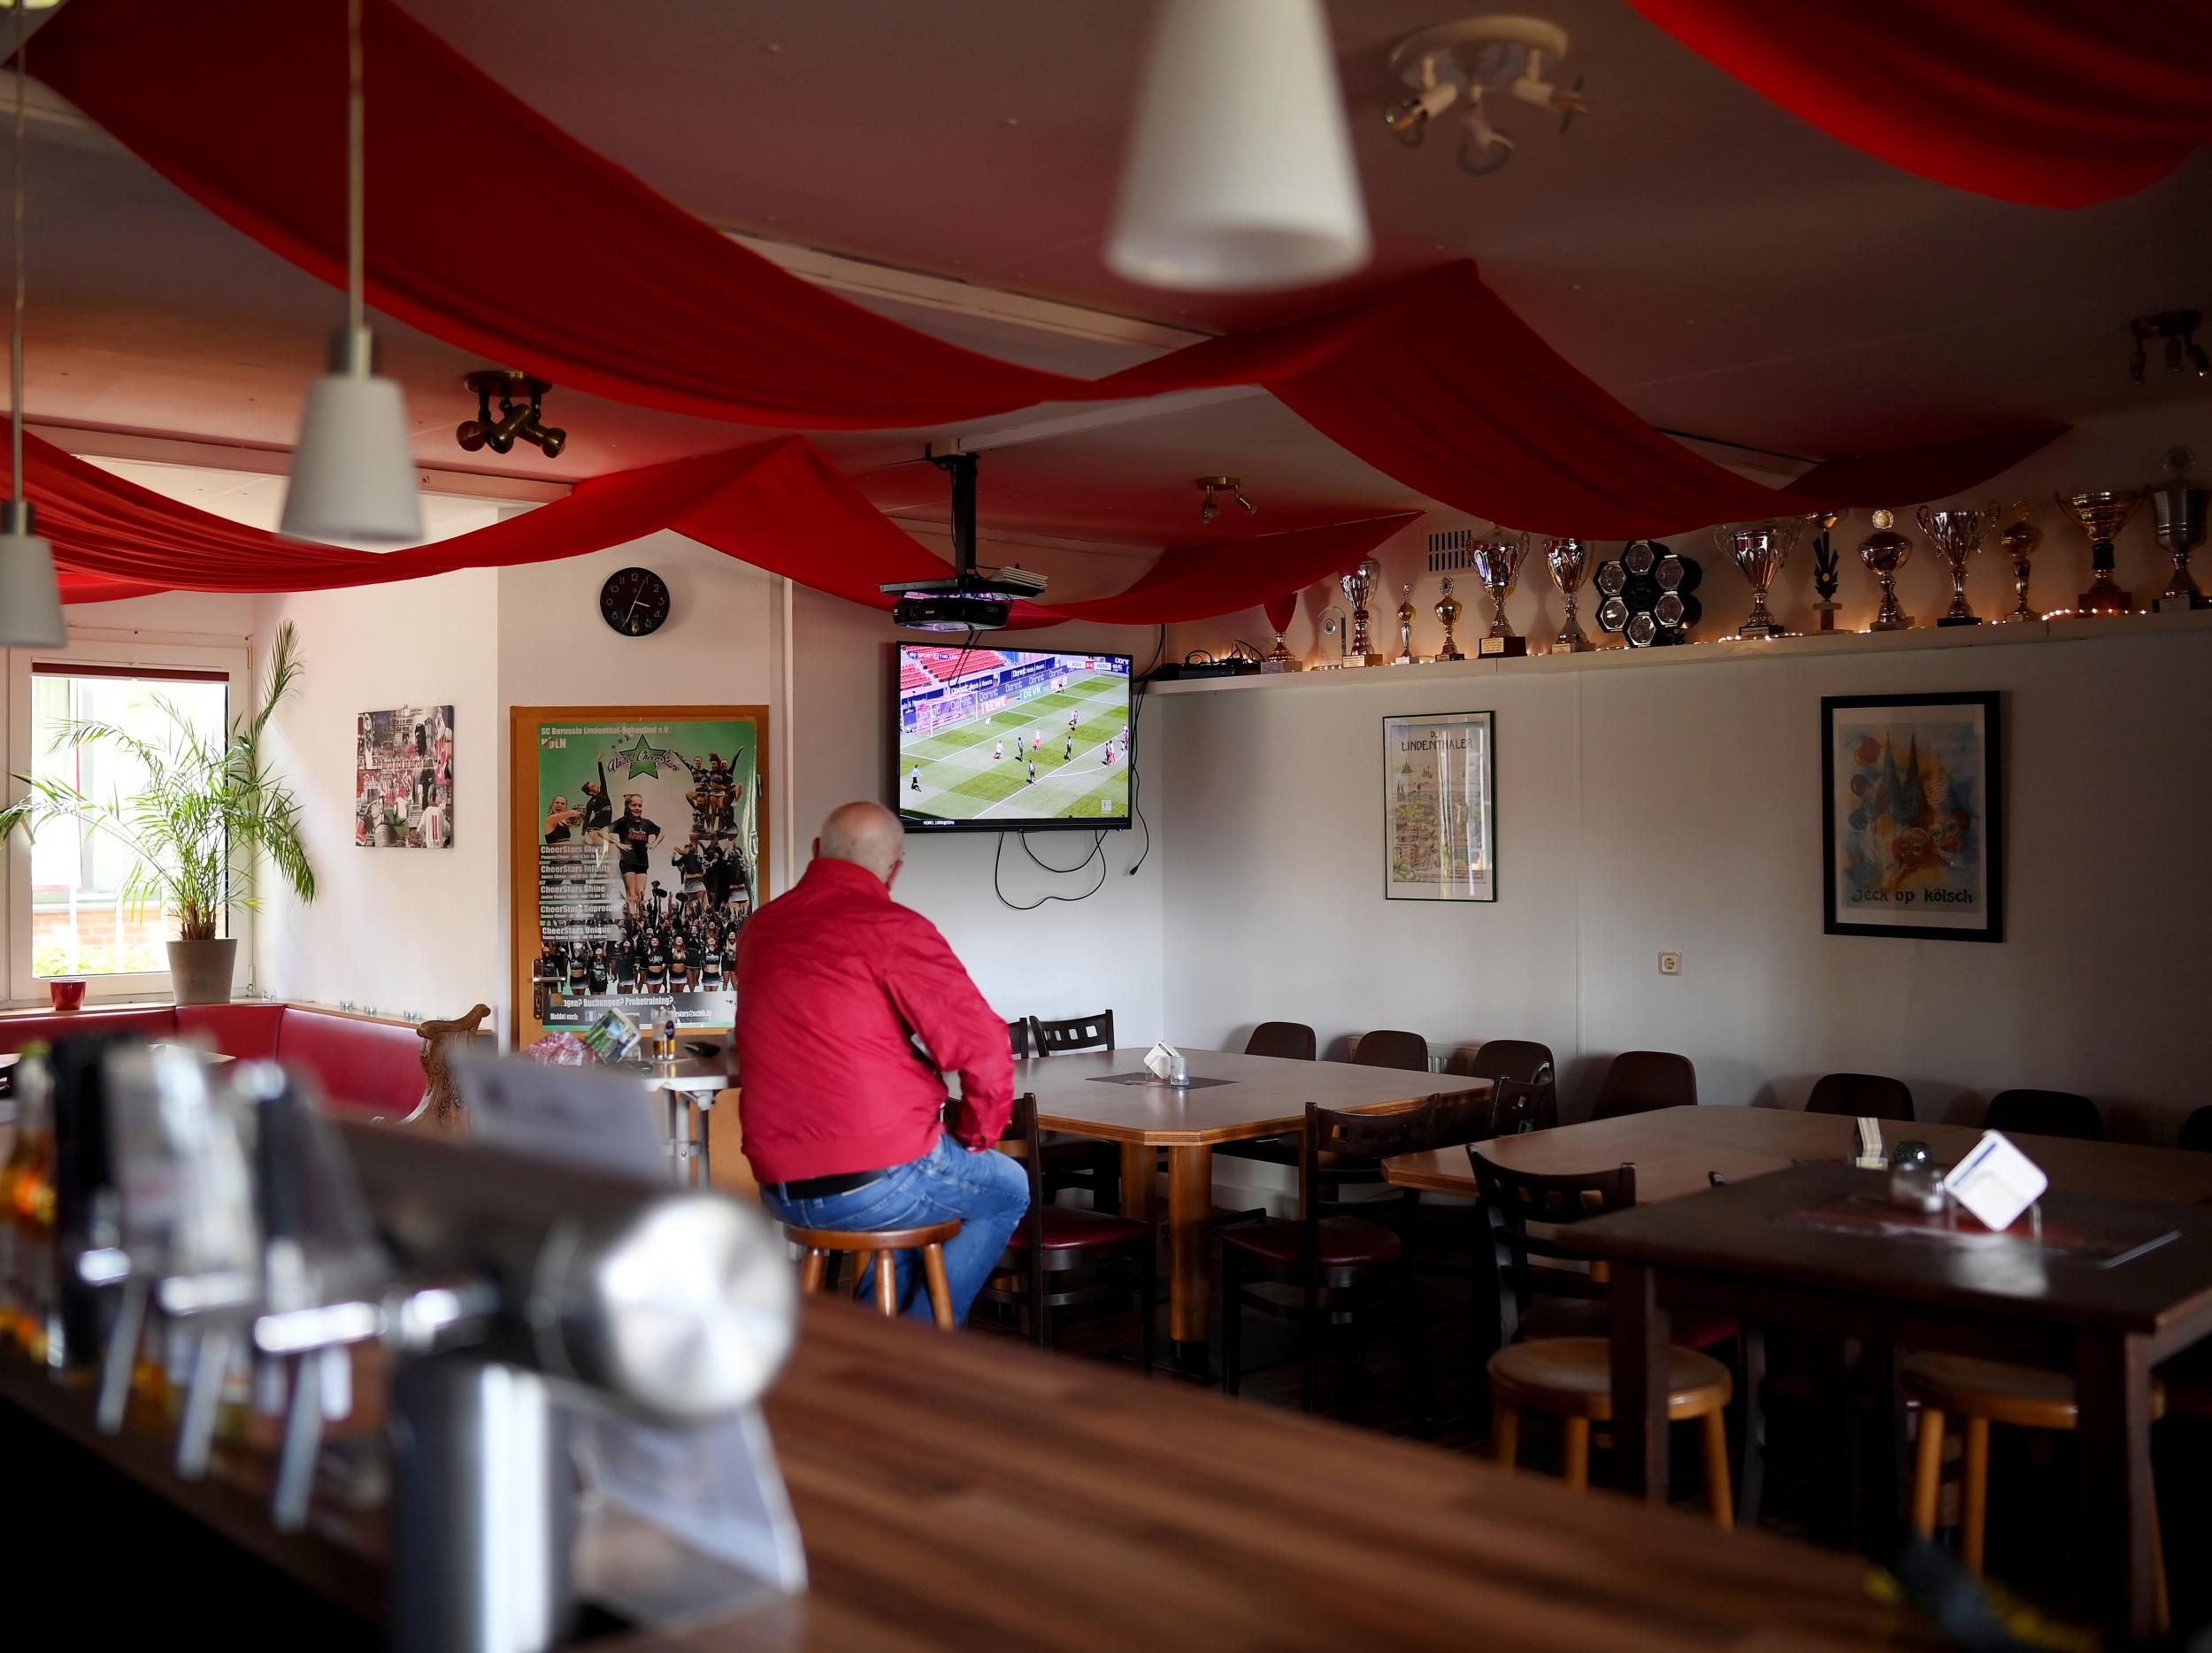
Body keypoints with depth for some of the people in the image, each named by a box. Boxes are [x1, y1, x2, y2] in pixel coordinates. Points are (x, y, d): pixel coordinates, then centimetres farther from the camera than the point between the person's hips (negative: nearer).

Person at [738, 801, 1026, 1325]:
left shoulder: (758, 929, 9)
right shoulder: (893, 927, -13)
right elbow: (983, 1047, -16)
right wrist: (976, 1137, 2)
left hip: (779, 1192, 7)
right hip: (877, 1181, -7)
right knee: (1008, 1191, 21)